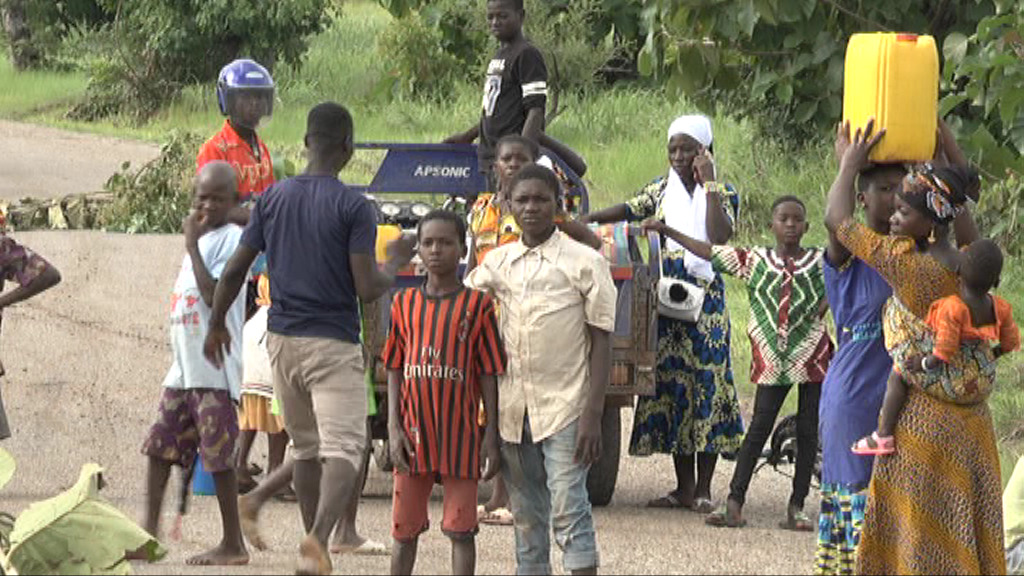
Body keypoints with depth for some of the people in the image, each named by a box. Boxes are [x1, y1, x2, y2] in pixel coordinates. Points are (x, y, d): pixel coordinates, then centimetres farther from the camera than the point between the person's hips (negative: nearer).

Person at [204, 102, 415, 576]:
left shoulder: (272, 198, 5)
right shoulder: (353, 207, -10)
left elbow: (234, 271, 7)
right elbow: (367, 289, -14)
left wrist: (217, 325, 22)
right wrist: (395, 266, 7)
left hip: (281, 340, 5)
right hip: (333, 342, -5)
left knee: (306, 448, 19)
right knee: (342, 448, -10)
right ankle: (318, 538, -33)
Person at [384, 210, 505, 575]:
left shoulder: (477, 305, -1)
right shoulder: (404, 304, 7)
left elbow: (489, 374, -1)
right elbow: (394, 370, 9)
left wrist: (492, 438, -5)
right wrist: (394, 429, -1)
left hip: (460, 433, -3)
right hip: (413, 433, 3)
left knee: (461, 530, 0)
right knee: (405, 528, 9)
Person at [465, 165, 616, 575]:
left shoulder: (584, 262, -2)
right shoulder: (497, 263, 10)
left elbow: (600, 342, -4)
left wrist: (593, 416, -11)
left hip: (564, 407, -5)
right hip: (512, 412, 5)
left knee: (569, 509, -11)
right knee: (527, 516, 9)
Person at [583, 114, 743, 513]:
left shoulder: (721, 194, 0)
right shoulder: (662, 190, 12)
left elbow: (719, 236, -16)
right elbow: (630, 210, 4)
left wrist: (708, 184, -15)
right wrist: (590, 219, -10)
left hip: (705, 297, -4)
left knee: (707, 385, -6)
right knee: (671, 382, 3)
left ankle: (703, 489, 0)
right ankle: (683, 487, 10)